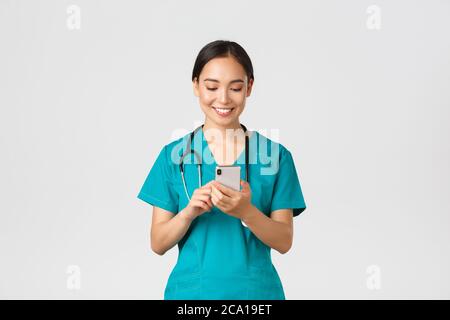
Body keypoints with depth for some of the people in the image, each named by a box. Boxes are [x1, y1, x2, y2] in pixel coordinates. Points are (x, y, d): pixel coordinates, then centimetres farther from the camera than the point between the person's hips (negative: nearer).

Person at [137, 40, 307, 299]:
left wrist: (246, 212, -22)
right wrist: (189, 212, -20)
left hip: (256, 290, 0)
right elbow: (158, 244, -2)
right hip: (190, 288, 0)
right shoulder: (174, 154, -2)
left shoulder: (276, 155, -3)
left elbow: (284, 242, -5)